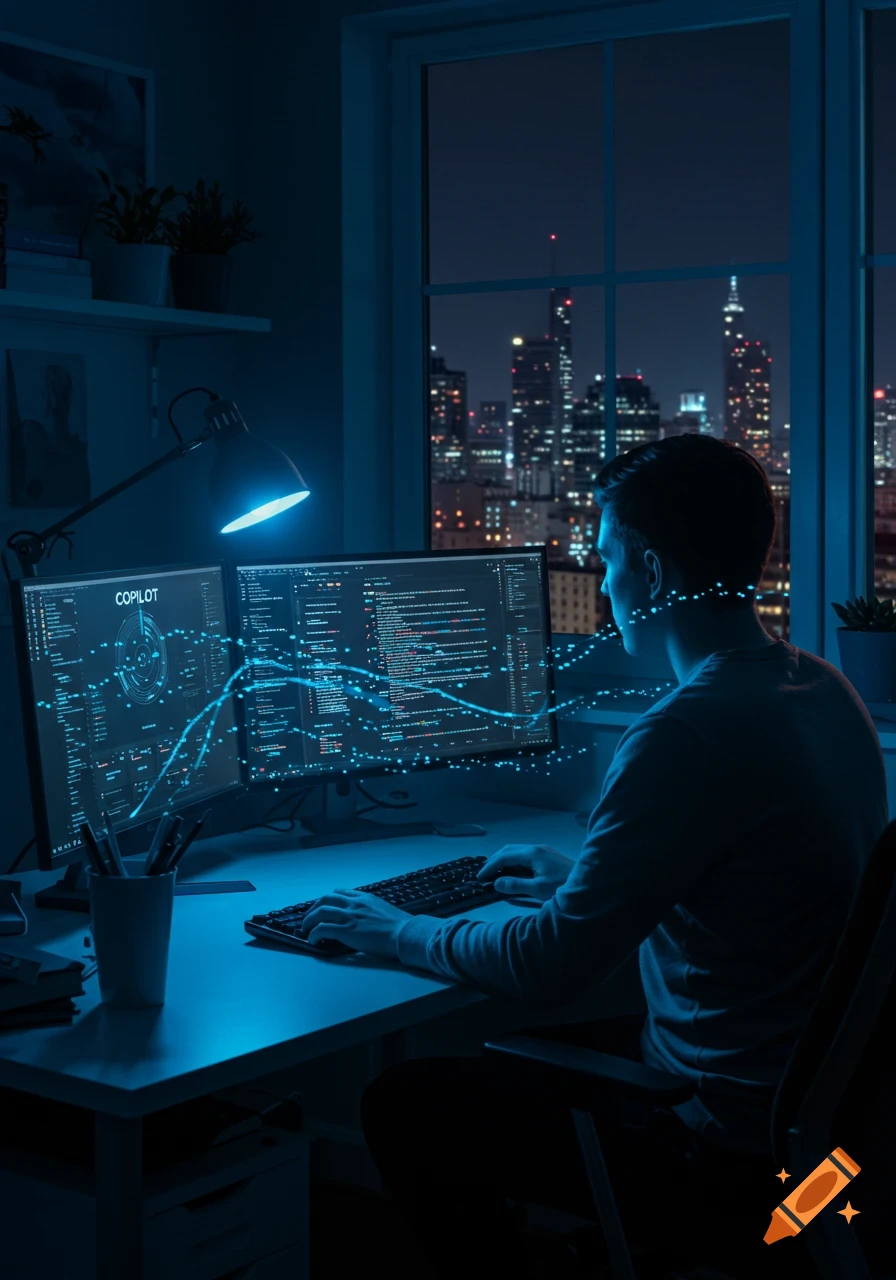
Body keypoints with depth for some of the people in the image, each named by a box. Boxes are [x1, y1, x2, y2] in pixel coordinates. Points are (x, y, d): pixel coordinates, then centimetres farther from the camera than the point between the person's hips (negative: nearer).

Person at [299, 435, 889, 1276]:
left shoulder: (688, 736, -27)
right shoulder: (823, 691, 4)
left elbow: (553, 966, -22)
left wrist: (400, 934, -6)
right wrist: (581, 883, 21)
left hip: (723, 1129, -10)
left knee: (403, 1107, 1)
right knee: (501, 1057, 26)